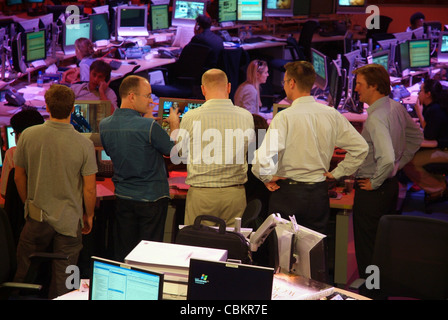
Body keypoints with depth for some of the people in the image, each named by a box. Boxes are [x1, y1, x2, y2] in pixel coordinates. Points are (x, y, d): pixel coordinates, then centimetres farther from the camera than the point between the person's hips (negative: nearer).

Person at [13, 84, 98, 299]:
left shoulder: (28, 135, -8)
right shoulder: (84, 144, -14)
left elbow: (19, 177, 2)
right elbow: (90, 189, -10)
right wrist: (89, 215, 8)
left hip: (37, 217, 2)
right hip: (69, 220, -1)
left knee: (23, 273, 16)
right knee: (62, 280, 9)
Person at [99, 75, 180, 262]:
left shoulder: (105, 125, -3)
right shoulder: (149, 126, -22)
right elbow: (174, 151, -8)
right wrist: (175, 124, 9)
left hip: (123, 198, 5)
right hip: (151, 198, -5)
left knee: (123, 253, 12)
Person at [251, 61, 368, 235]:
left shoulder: (284, 117, -14)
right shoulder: (332, 115, 0)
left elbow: (265, 156, -26)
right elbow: (360, 147, 4)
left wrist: (266, 177, -8)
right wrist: (337, 173, 10)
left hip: (288, 191, -4)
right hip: (319, 193, 4)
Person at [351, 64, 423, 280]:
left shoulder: (376, 118, -25)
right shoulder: (397, 108, 4)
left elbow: (386, 159, -36)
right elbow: (416, 136, 19)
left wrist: (374, 182, -20)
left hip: (371, 190, -10)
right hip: (392, 184, 10)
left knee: (367, 249, 0)